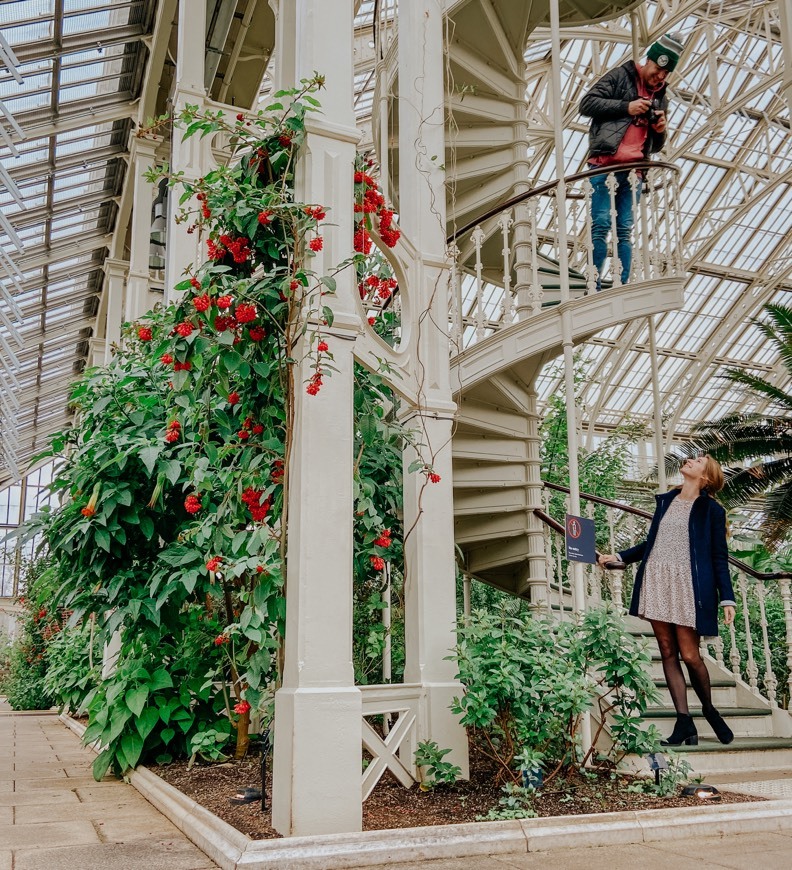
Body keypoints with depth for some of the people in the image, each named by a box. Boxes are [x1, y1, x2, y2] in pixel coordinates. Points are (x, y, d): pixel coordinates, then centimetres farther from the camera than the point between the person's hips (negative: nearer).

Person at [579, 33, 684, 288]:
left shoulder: (661, 98, 24)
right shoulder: (620, 76, 8)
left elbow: (656, 146, 27)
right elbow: (587, 104, -3)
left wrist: (660, 131, 4)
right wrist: (626, 107, -9)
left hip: (633, 171, 5)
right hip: (605, 165, -5)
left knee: (625, 231, 0)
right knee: (601, 226, -11)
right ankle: (595, 287, -11)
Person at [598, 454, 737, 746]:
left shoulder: (712, 510, 1)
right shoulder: (666, 501, 15)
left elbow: (720, 557, 0)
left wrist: (727, 598, -6)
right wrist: (618, 557, 18)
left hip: (688, 586, -5)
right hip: (656, 582, 5)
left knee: (690, 655, -4)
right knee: (668, 653, 3)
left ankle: (709, 709, 22)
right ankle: (684, 722, 7)